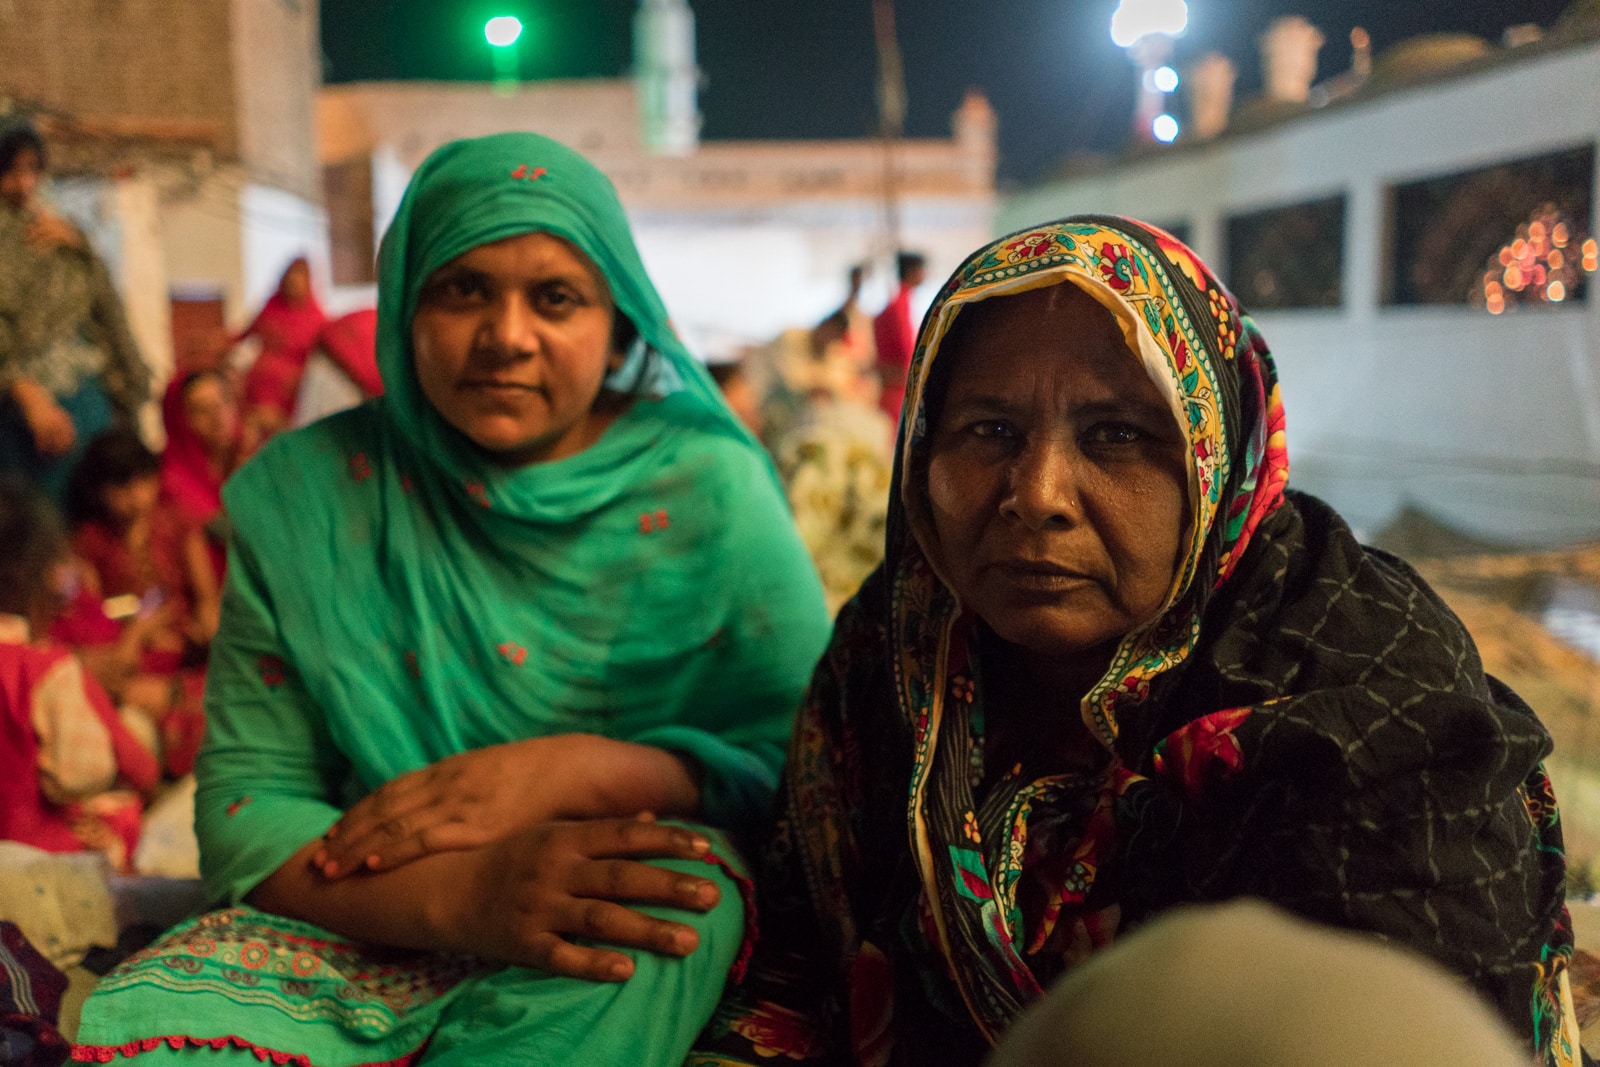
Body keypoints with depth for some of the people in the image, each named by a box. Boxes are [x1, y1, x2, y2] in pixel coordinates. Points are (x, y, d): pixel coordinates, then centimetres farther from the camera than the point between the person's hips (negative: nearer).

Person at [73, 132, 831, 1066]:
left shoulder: (705, 488, -3)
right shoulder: (306, 496, 2)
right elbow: (245, 805, -2)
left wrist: (567, 771, -20)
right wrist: (459, 893, -24)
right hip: (354, 929, 0)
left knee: (679, 881, -34)